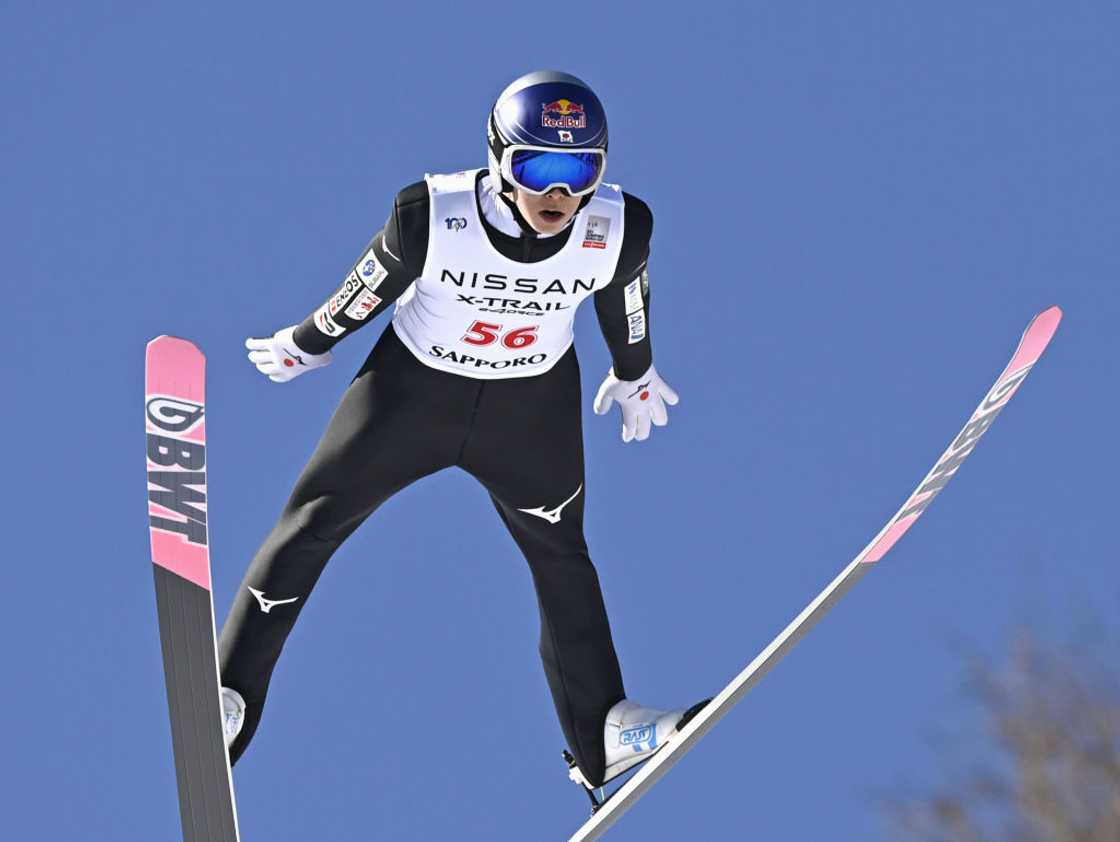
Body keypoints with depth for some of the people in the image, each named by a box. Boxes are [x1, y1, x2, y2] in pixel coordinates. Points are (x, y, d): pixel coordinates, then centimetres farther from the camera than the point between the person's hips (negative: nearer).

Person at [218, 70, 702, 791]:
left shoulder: (619, 230, -25)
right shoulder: (432, 216, -31)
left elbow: (624, 300, -2)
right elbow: (368, 290, -13)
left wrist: (635, 373, 16)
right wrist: (304, 346, 4)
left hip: (533, 406, 2)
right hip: (415, 385, -1)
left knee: (560, 554, 14)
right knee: (311, 524, 1)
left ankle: (601, 738, 28)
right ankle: (230, 699, 12)